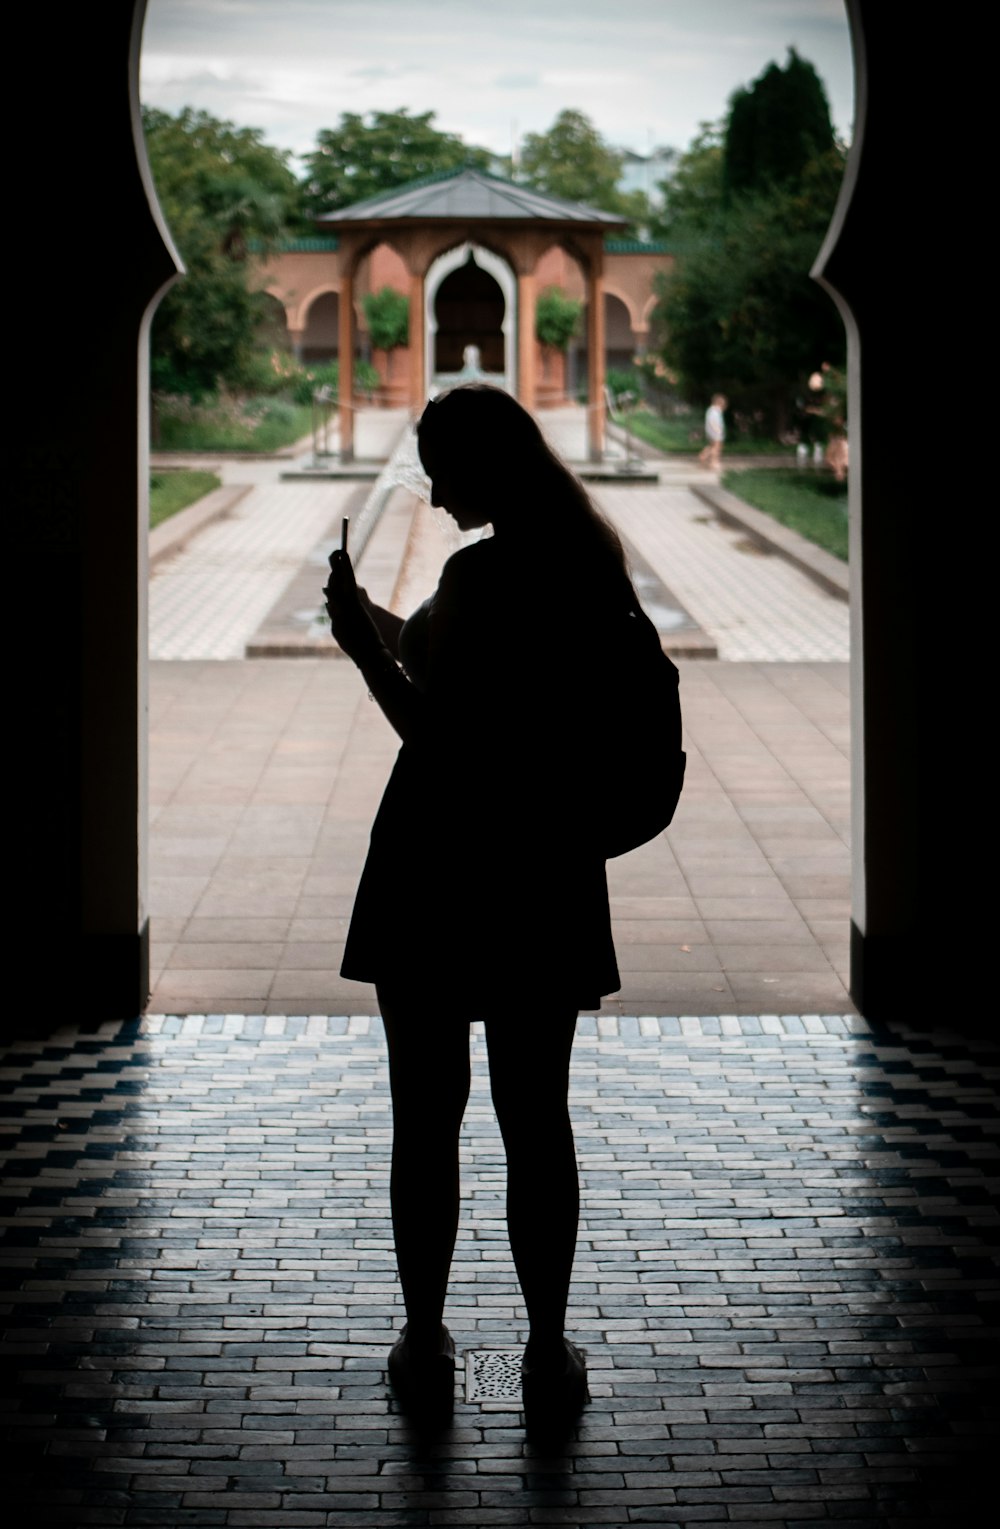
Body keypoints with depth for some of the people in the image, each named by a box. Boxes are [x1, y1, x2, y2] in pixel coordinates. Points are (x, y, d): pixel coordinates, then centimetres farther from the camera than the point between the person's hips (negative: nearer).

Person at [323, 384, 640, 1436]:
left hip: (441, 882, -6)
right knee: (537, 1123, 11)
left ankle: (426, 1348, 18)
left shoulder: (481, 577, -19)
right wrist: (387, 633, 17)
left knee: (426, 1123, 8)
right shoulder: (590, 567, 4)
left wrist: (366, 650, -12)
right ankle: (549, 1358, 16)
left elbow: (444, 742, -19)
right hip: (548, 880, 6)